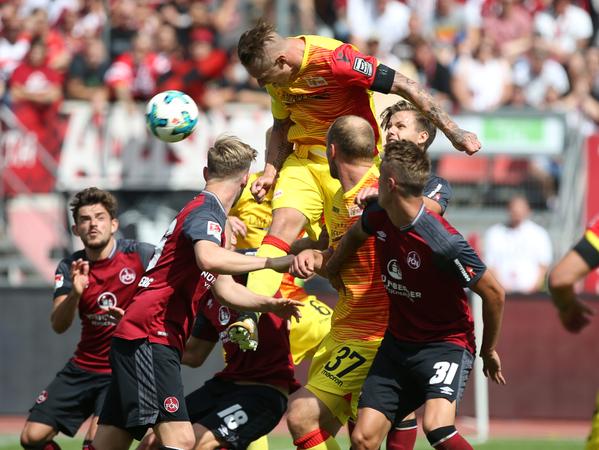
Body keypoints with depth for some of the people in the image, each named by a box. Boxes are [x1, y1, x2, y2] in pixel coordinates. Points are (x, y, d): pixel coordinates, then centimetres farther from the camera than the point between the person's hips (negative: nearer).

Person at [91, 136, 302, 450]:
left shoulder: (207, 211, 22)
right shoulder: (206, 211, -9)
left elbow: (223, 289, 24)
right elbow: (209, 259, -32)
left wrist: (269, 304, 11)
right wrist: (268, 262, -25)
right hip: (149, 339, -10)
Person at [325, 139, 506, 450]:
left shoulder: (443, 243, -27)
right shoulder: (378, 217, -5)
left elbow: (493, 294, -15)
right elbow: (357, 232, 23)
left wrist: (488, 350, -3)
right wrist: (332, 268, 33)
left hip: (446, 344, -7)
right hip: (397, 342, 7)